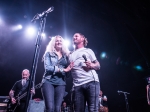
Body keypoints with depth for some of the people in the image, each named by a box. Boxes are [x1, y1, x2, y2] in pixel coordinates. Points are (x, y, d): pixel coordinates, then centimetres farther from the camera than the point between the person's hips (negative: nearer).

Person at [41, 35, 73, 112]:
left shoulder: (65, 55, 16)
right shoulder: (49, 53, 8)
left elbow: (68, 71, 14)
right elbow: (47, 67, -8)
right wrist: (63, 69, -10)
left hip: (61, 83, 3)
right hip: (49, 81, -3)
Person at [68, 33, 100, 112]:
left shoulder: (88, 50, 17)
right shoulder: (71, 54, 26)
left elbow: (98, 66, 11)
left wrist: (91, 65, -9)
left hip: (91, 82, -3)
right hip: (77, 85, 3)